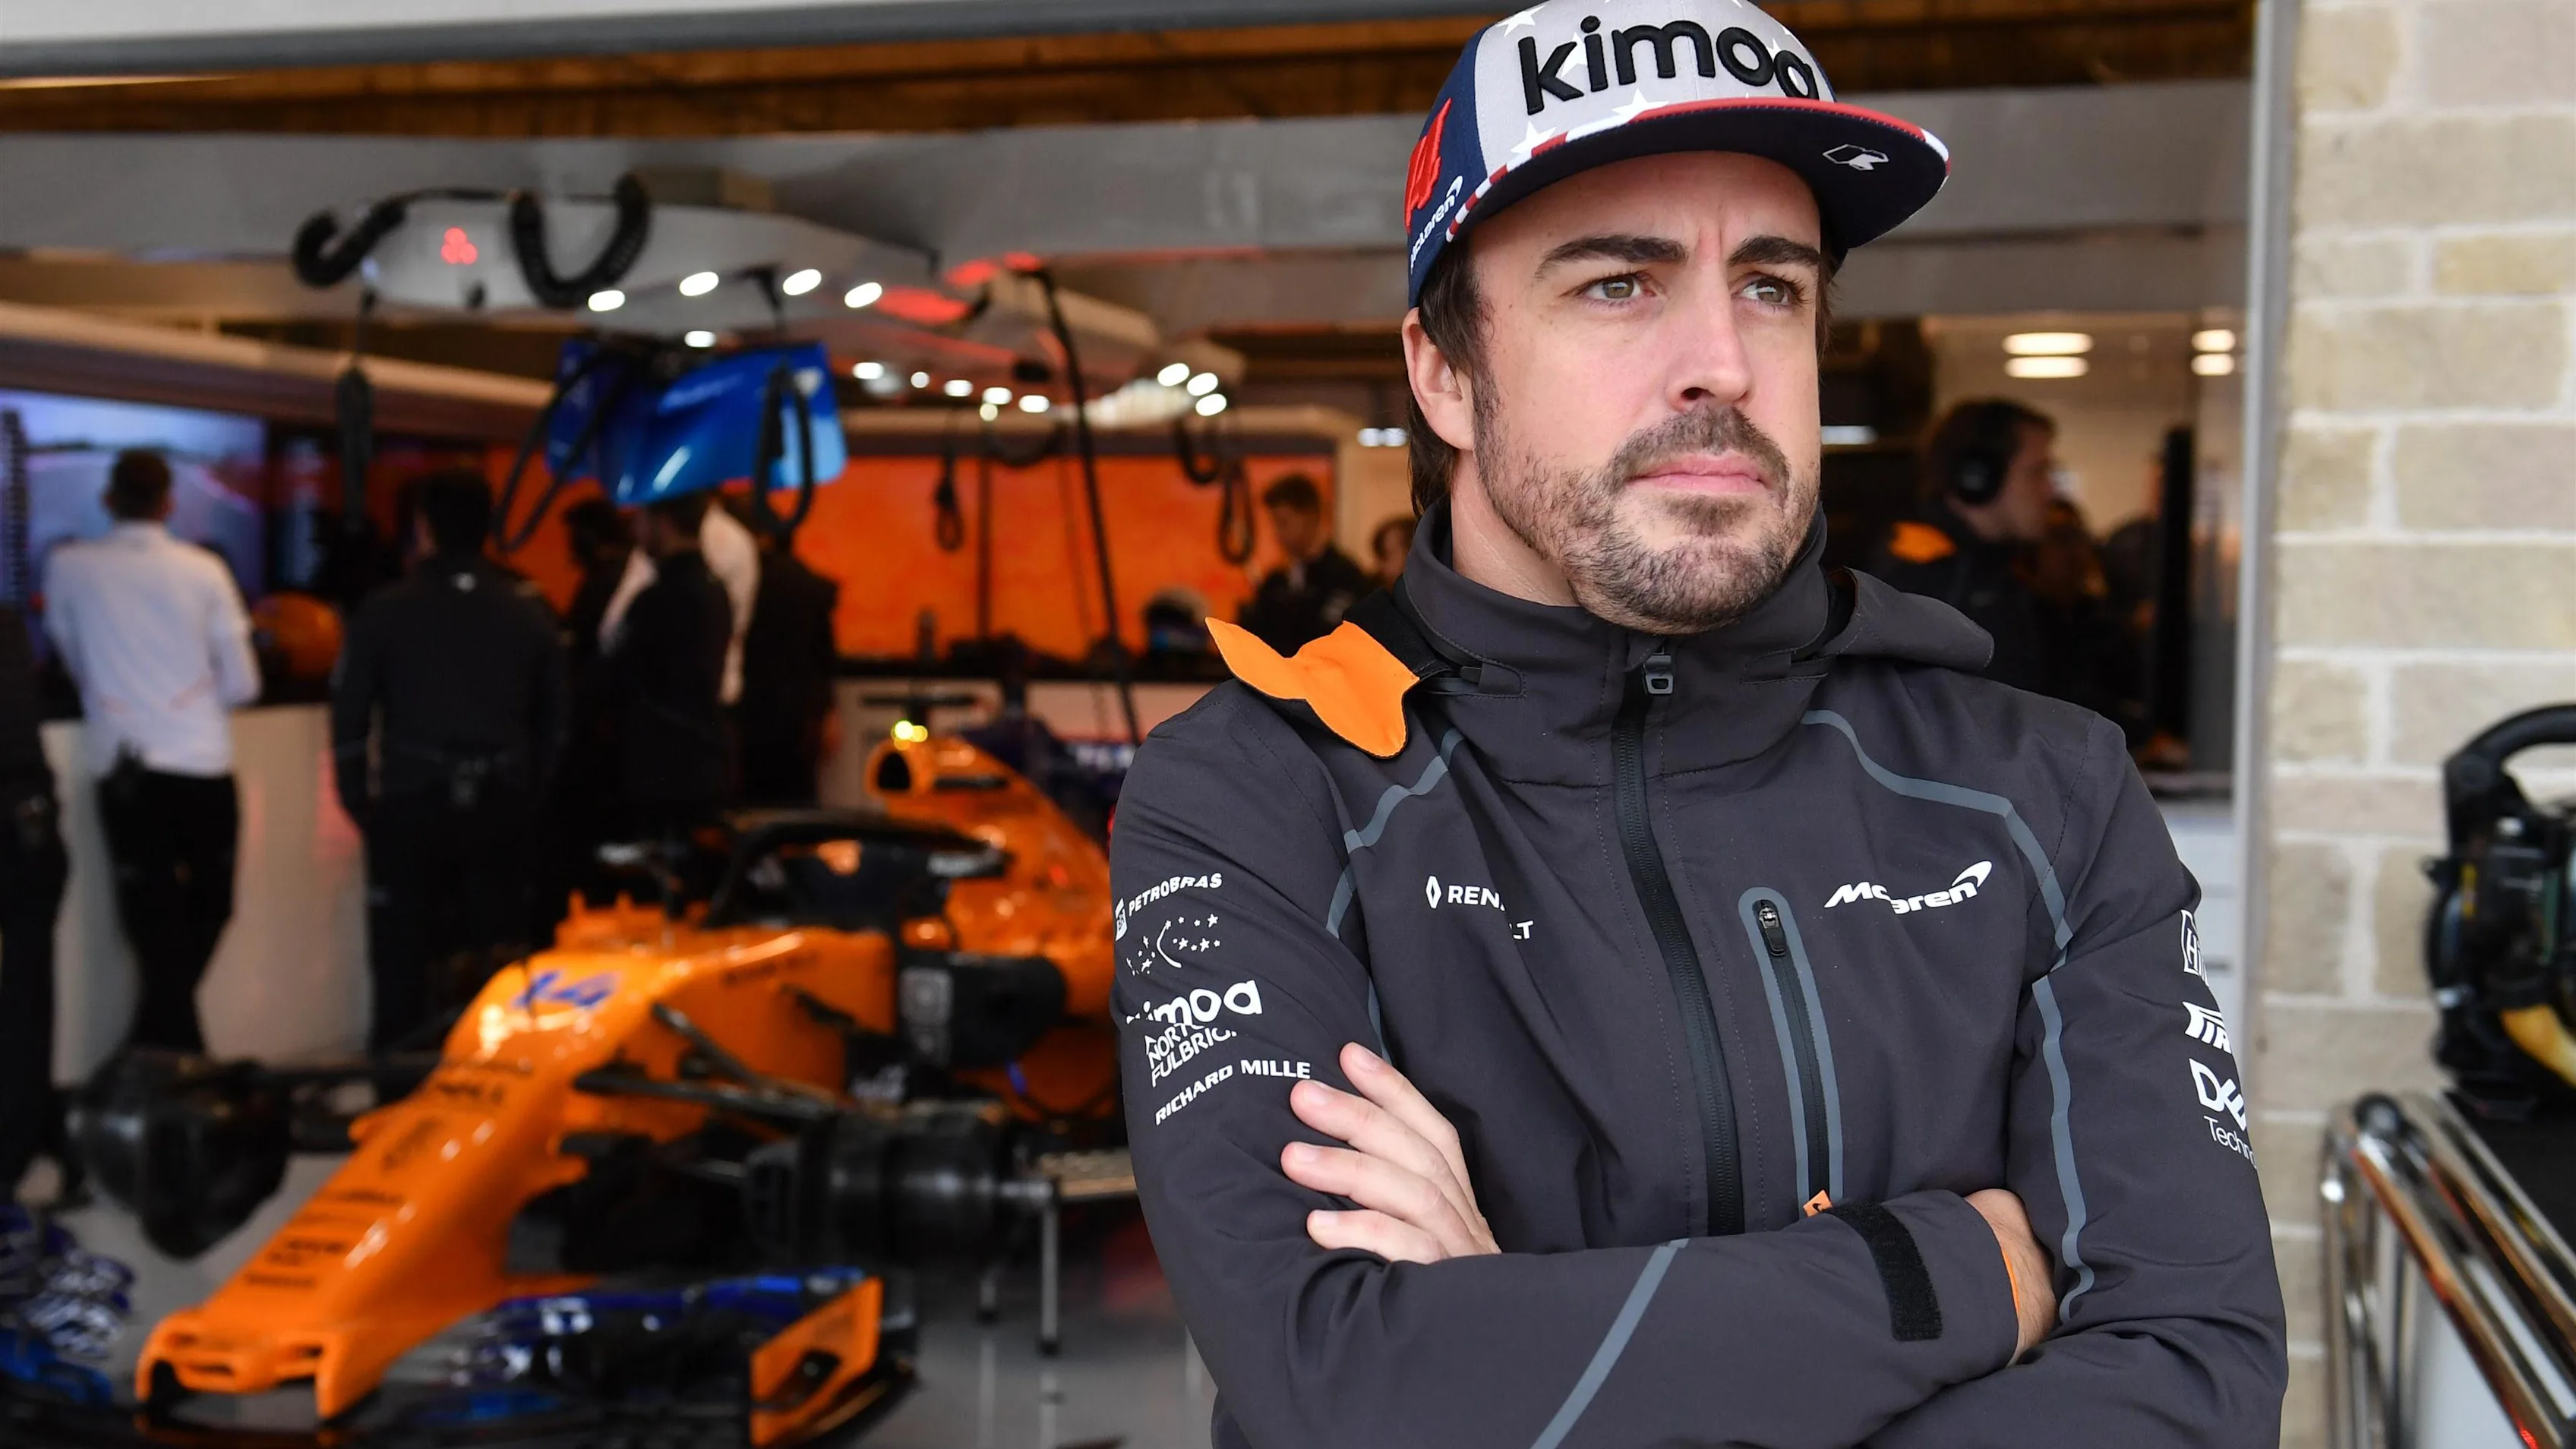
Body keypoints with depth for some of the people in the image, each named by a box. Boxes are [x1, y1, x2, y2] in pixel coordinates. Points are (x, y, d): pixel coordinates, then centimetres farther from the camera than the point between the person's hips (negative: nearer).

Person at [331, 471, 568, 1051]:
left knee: (403, 960, 5)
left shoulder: (385, 610, -3)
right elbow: (555, 718, 9)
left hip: (410, 806, -2)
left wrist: (357, 799, 7)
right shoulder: (528, 611, 5)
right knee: (500, 955, 9)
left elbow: (349, 714, -2)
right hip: (502, 806, 2)